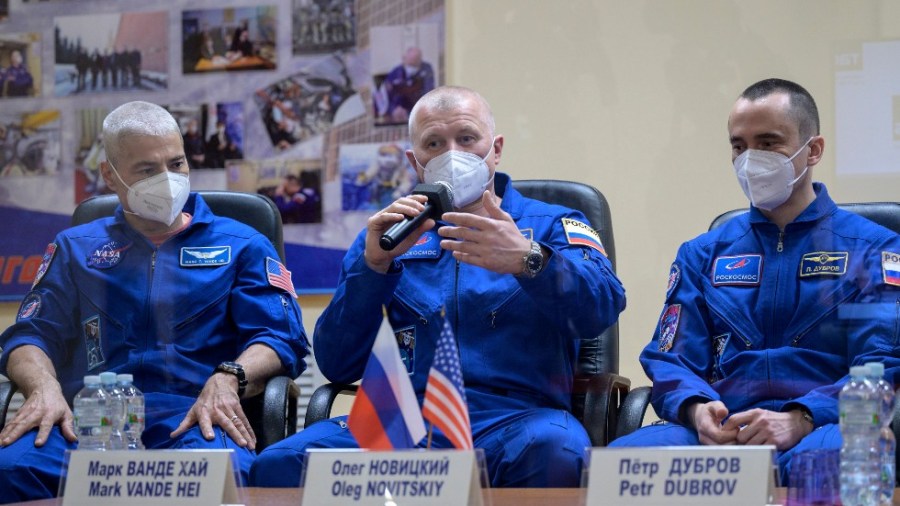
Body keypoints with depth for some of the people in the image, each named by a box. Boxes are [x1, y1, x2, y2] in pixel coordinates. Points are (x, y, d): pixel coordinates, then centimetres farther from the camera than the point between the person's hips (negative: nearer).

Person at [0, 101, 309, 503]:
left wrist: (226, 380, -16)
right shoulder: (76, 248, 26)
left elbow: (281, 338, 7)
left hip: (193, 415, -2)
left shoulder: (240, 245, 20)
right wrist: (44, 387, -10)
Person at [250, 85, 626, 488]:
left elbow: (602, 309, -7)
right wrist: (373, 265, -3)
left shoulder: (550, 225, 16)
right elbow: (336, 366, 12)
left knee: (555, 453, -40)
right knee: (280, 463, -25)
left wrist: (528, 260, -27)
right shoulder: (386, 237, 24)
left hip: (513, 416, -3)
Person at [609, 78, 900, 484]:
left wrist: (799, 420, -20)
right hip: (720, 430, 3)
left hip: (823, 426, -3)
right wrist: (697, 410, -11)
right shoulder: (703, 255, 23)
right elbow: (671, 361, 14)